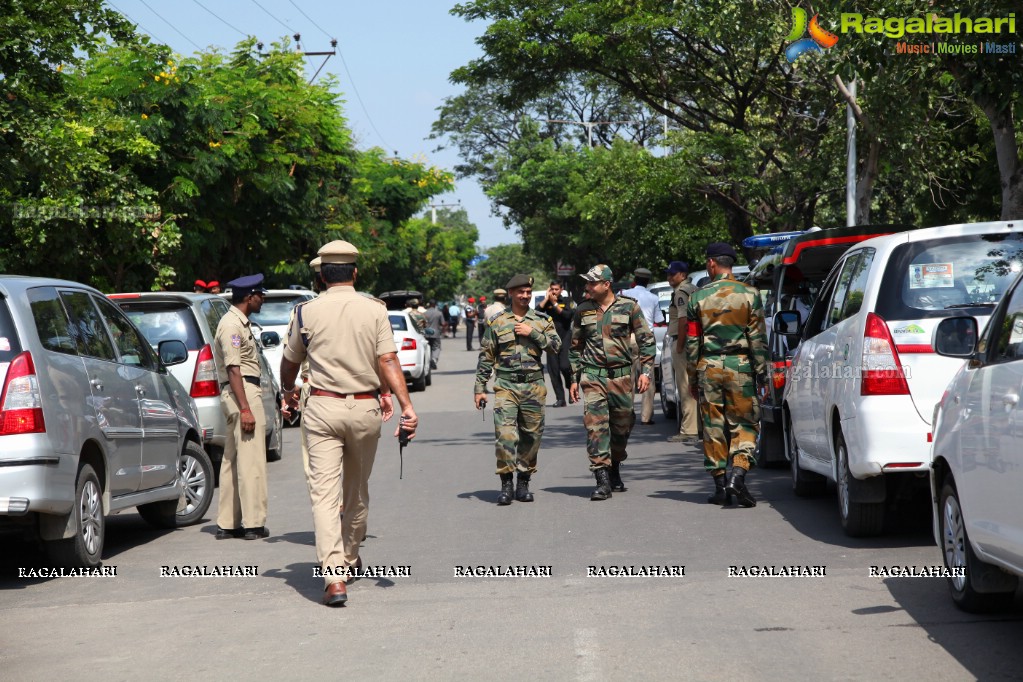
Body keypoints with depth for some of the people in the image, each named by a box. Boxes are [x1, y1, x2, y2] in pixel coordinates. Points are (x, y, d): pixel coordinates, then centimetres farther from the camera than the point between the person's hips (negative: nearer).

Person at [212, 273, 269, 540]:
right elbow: (233, 369, -19)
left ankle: (227, 523, 13)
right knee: (251, 460, -10)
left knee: (232, 460, 10)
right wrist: (245, 408, -24)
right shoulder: (232, 324, -13)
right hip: (243, 392, -11)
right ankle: (253, 523, -10)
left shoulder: (239, 323, 20)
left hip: (244, 392, 11)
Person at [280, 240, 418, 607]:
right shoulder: (374, 310, 0)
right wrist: (405, 405, -14)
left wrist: (288, 391, 32)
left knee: (324, 493, -7)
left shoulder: (307, 312, -1)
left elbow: (290, 362, 12)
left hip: (322, 408, -2)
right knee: (357, 490, 19)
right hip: (365, 408, 2)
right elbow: (388, 362, -11)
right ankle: (350, 559, 36)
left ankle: (334, 576, -20)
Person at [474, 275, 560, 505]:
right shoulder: (497, 322, 7)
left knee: (531, 435, 5)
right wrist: (479, 388, 5)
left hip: (534, 385, 2)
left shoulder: (541, 321, 11)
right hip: (505, 385, -2)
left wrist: (533, 333, -10)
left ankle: (523, 482, 16)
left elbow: (556, 345, -1)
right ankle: (506, 483, -11)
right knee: (504, 433, -15)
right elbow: (485, 357, 8)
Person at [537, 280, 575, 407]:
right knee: (553, 370, 0)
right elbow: (537, 311, -6)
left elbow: (568, 315, -12)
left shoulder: (567, 302, 5)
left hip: (565, 338, -3)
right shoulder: (546, 302, 11)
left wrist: (555, 303, -10)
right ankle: (560, 399, 4)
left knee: (565, 366, -18)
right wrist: (546, 298, -6)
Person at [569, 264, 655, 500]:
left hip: (621, 376, 0)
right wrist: (575, 378, 12)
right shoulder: (583, 310, 6)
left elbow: (646, 341, 3)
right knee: (595, 426, -12)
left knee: (622, 426, 9)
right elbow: (575, 346, 15)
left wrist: (646, 372, -5)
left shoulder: (628, 307, -1)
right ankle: (602, 481, -14)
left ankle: (615, 471, 31)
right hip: (593, 377, 0)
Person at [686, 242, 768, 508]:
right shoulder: (749, 294, -1)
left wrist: (692, 375, 14)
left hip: (708, 367, 1)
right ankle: (738, 475, -15)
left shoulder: (698, 297, 3)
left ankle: (720, 486, 9)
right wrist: (761, 371, 3)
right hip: (740, 366, -1)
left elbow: (692, 341, 6)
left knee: (713, 426, 7)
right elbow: (757, 337, -2)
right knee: (745, 423, 4)